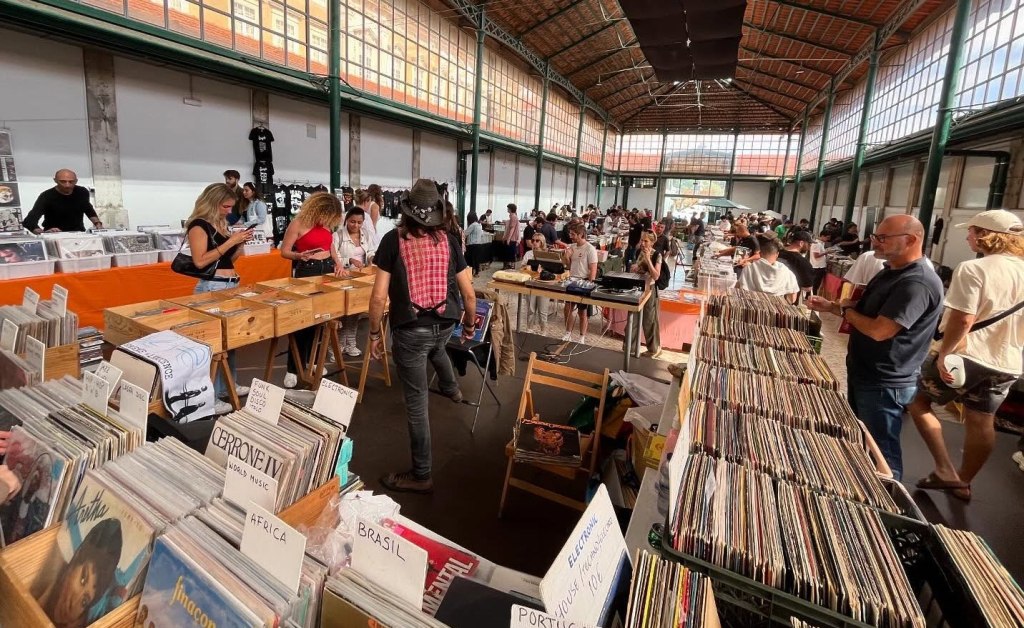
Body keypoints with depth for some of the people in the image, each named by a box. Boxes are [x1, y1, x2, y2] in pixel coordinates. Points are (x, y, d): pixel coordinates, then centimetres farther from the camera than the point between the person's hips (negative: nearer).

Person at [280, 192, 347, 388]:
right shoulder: (298, 223, -12)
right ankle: (293, 369, 6)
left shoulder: (327, 224, 6)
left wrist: (338, 263, 2)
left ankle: (312, 360, 25)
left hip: (327, 269, 6)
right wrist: (299, 256, -29)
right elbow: (284, 251, -9)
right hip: (307, 271, -6)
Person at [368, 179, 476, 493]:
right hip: (445, 325, 4)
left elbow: (379, 296, -12)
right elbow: (469, 293, 0)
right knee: (435, 346, 41)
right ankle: (451, 388, 68)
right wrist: (470, 325, 17)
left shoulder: (393, 240, -10)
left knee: (417, 403, 7)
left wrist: (374, 332, 2)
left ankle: (421, 476, 21)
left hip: (410, 330, -4)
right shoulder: (448, 240, -1)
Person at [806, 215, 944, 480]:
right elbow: (866, 309, 19)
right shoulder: (892, 271, 9)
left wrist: (845, 311, -13)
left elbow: (879, 330, -31)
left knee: (880, 451, 6)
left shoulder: (918, 283, -25)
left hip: (884, 384, -10)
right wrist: (830, 306, 2)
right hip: (864, 374, 10)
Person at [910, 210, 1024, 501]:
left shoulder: (973, 269, -18)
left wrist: (943, 354, -18)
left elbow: (963, 320, -25)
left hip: (967, 356, -7)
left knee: (916, 401, 9)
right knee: (981, 423, 15)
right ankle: (963, 482, 29)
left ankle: (945, 470, 5)